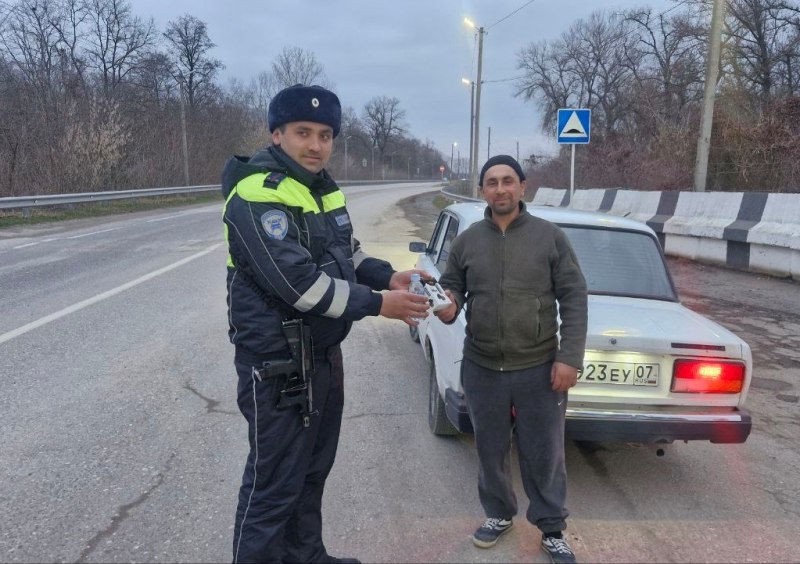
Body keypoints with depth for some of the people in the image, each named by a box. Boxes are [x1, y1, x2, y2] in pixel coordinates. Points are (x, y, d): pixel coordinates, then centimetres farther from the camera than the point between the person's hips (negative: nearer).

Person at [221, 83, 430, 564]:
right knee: (274, 483, 3)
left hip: (324, 355, 9)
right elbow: (297, 282, -28)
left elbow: (347, 256, 18)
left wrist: (389, 276, -2)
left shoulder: (324, 190, 10)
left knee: (313, 471, 22)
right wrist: (376, 304, -22)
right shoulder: (257, 195, -20)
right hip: (279, 366, -9)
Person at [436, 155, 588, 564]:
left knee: (544, 454, 9)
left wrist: (570, 358, -10)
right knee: (490, 450, 17)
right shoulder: (467, 241, 3)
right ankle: (498, 514, 40)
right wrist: (449, 303, -13)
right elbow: (452, 285, 13)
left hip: (539, 369, -2)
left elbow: (574, 299, -3)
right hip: (482, 369, 2)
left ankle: (552, 529, 30)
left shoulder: (550, 236, -3)